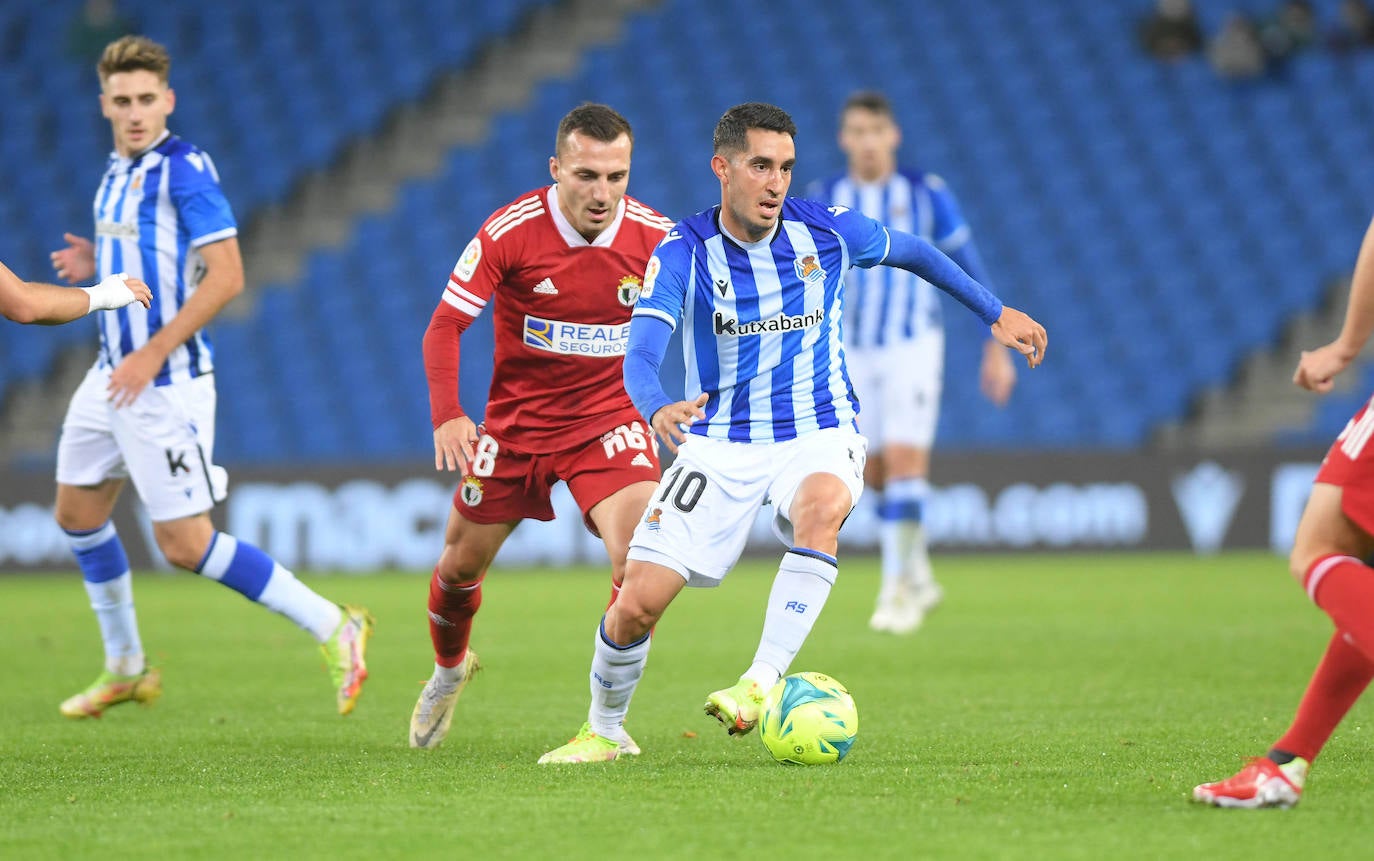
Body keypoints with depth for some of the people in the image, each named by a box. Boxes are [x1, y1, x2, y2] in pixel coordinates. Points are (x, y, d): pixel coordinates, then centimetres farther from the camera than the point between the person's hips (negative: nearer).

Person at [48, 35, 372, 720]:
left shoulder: (184, 168, -14)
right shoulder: (117, 173, 12)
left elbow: (225, 276, -20)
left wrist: (152, 355, -22)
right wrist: (99, 265, 5)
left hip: (167, 382, -9)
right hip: (113, 374, 9)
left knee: (185, 545, -11)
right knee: (77, 510, 15)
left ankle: (334, 629, -3)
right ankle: (125, 669, 30)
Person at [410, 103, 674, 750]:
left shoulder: (655, 237, -13)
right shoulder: (509, 232, -18)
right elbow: (445, 326, -13)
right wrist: (446, 415, -26)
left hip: (610, 421, 0)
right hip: (516, 423, 0)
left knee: (640, 561, -23)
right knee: (462, 562, 12)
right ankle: (448, 670, 47)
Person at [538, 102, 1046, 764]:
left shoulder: (827, 231, -5)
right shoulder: (683, 253, -11)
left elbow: (913, 252, 17)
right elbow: (640, 355, -24)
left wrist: (995, 313, 19)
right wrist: (657, 409, -46)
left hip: (818, 433, 0)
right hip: (720, 441, 0)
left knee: (820, 507, -38)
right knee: (638, 602, -10)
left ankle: (763, 683, -38)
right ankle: (602, 730, 18)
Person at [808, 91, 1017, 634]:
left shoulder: (927, 195, -4)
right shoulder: (823, 202, 1)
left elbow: (968, 269, 1)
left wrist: (996, 347, -1)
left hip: (914, 347, -3)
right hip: (853, 352, 3)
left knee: (904, 461, -15)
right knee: (877, 475, 7)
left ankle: (898, 589, -10)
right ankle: (919, 577, 26)